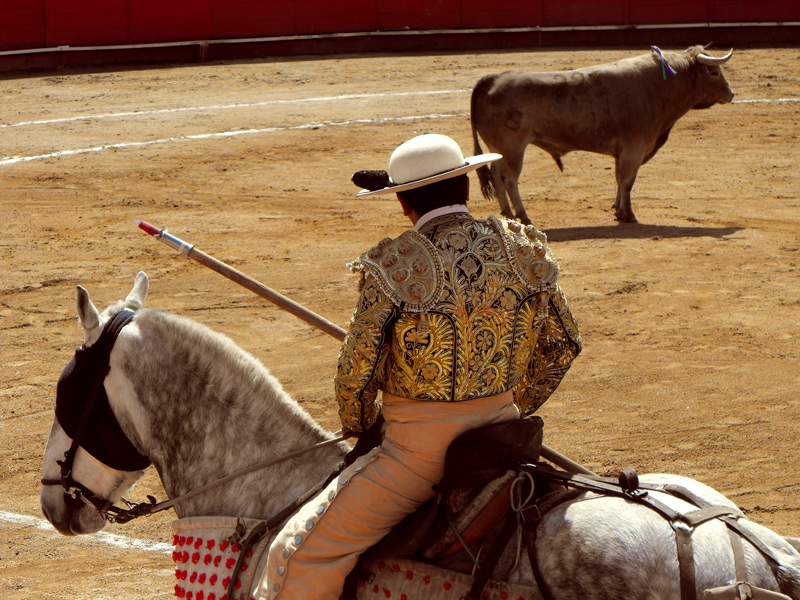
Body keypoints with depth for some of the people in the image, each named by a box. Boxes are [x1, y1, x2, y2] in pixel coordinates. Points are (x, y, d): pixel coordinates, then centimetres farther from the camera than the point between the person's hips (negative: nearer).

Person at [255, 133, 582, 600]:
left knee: (299, 554, -2)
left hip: (419, 451, -6)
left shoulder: (395, 268, -16)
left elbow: (356, 370, -11)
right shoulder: (524, 250, 0)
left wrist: (359, 423, 11)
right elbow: (563, 345, 11)